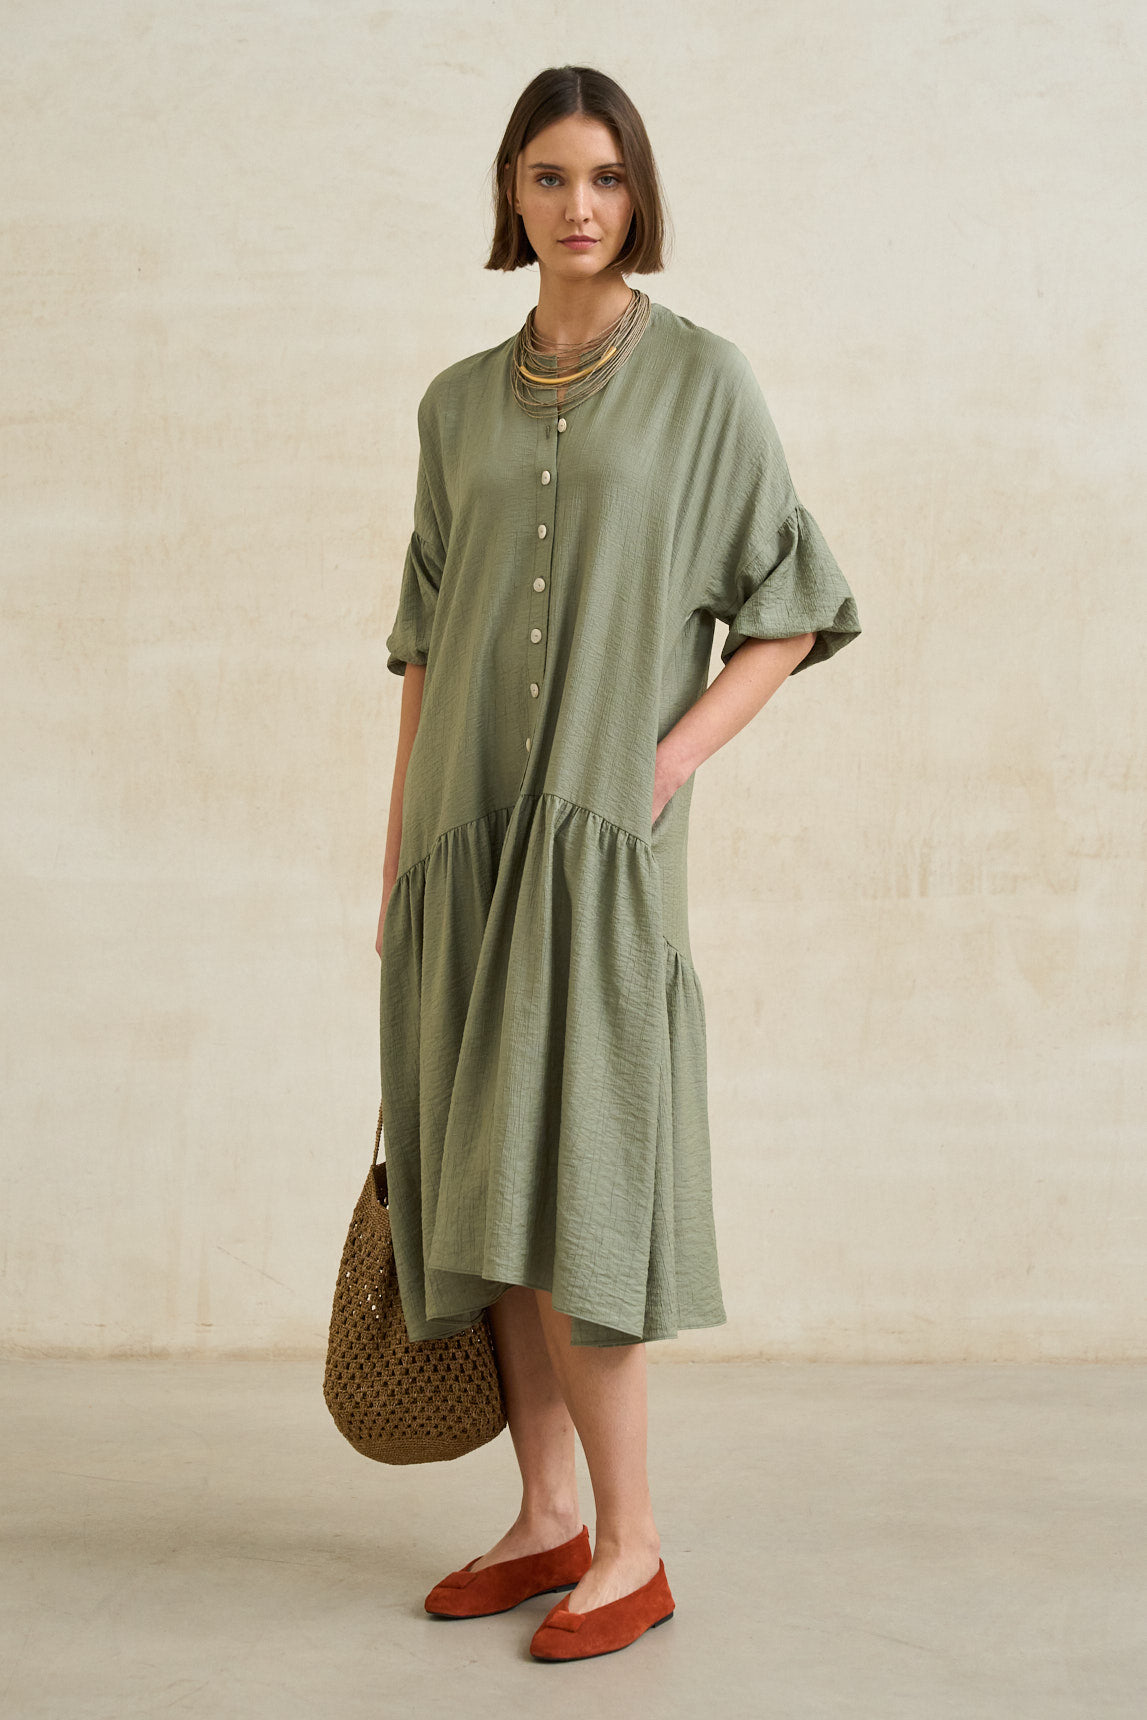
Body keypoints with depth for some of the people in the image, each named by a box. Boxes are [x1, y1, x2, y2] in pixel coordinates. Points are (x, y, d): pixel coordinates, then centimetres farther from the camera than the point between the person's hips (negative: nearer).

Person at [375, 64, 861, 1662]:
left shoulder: (704, 376, 0)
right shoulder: (460, 406, 13)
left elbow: (789, 611, 1)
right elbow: (428, 639, 14)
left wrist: (673, 755, -13)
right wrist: (399, 859, 10)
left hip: (598, 834, -5)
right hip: (469, 829, 5)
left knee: (556, 1184, -11)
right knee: (489, 1184, 6)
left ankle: (631, 1545, 1)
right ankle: (547, 1516, 17)